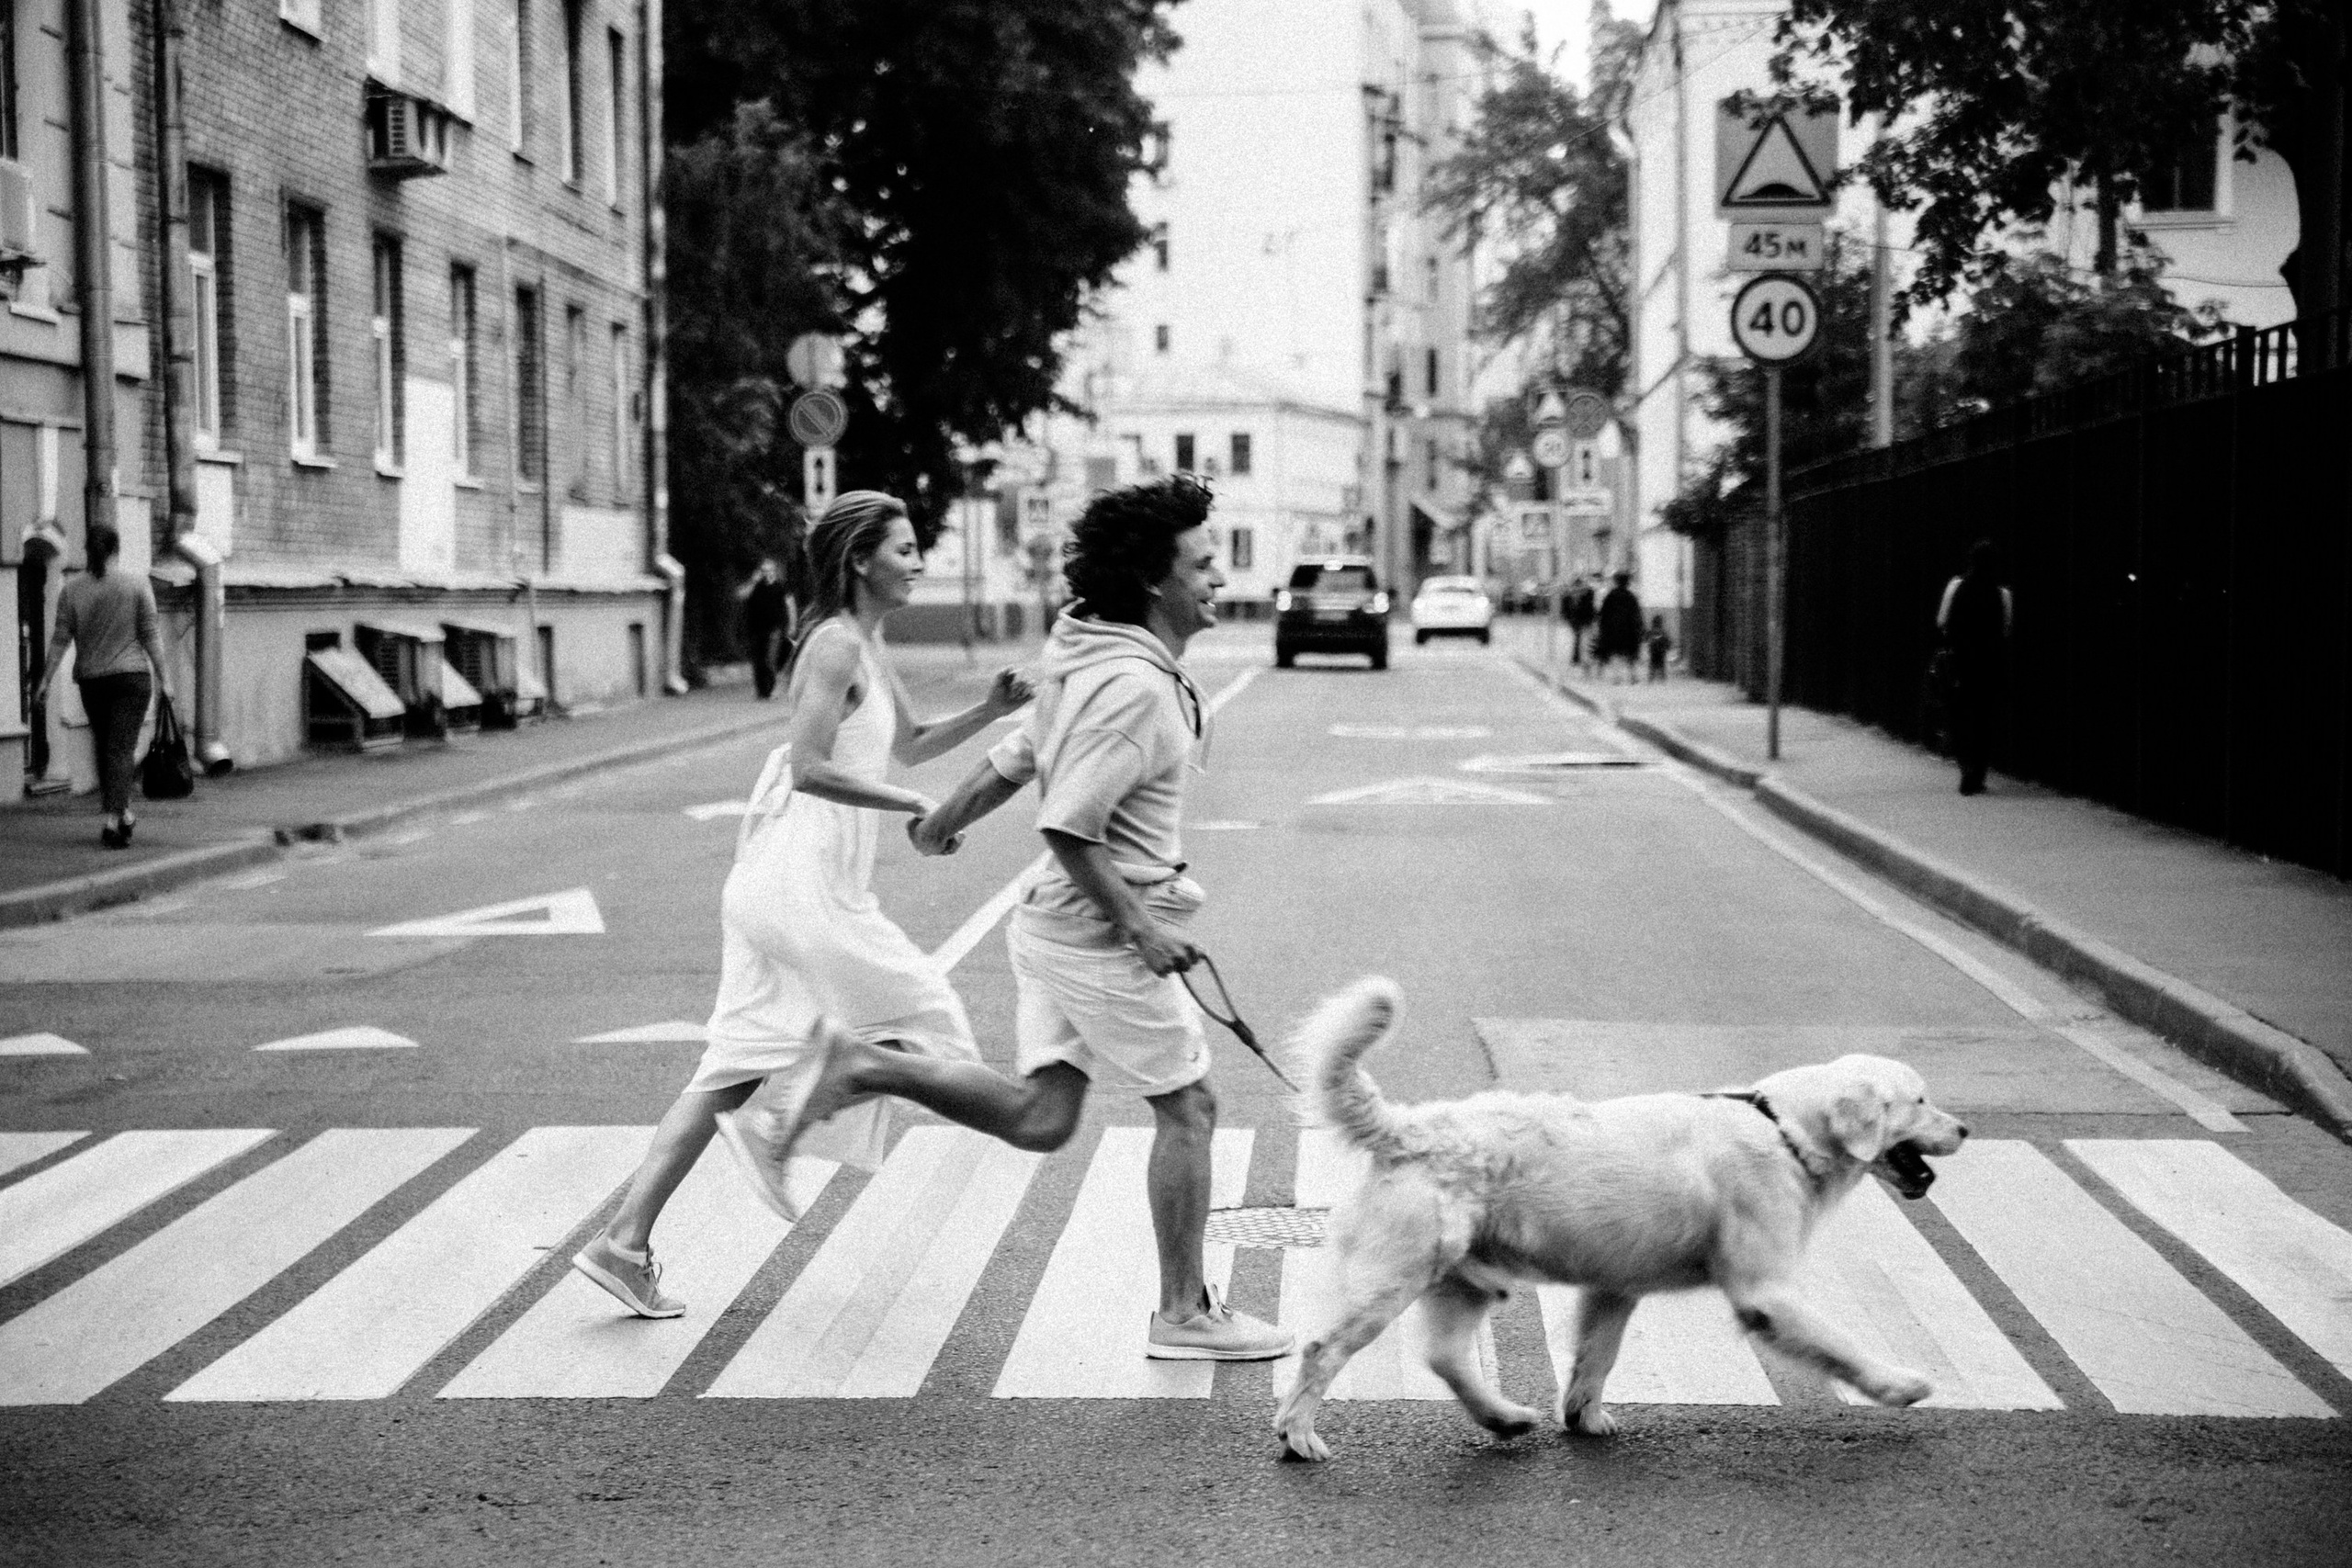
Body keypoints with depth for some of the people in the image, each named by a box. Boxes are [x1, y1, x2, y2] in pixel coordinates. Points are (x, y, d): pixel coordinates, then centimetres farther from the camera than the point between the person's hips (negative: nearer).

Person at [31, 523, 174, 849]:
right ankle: (113, 820, -14)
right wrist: (163, 677, 1)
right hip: (132, 675, -2)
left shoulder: (71, 589, 0)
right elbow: (150, 636, -5)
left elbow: (60, 639, -2)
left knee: (104, 746, 17)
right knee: (122, 748, -3)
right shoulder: (137, 584, -5)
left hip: (91, 678, 3)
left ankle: (123, 813, 26)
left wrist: (46, 680, 4)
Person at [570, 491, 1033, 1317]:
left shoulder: (866, 649, 18)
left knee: (734, 1072, 8)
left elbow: (912, 744, 30)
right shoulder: (836, 645, -12)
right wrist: (915, 806, -18)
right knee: (918, 1019, 3)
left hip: (771, 888, 9)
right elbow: (810, 766, -22)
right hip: (803, 885, -9)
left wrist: (989, 711, 14)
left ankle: (625, 1241, 5)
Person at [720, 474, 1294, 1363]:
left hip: (1058, 923, 9)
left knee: (1039, 1119, 10)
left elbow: (1017, 757, 21)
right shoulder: (1134, 686, -21)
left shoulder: (1097, 664, 10)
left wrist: (944, 824, 32)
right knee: (1186, 1111, 2)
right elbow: (1067, 826, -26)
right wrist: (1138, 926, -21)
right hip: (1102, 935, -9)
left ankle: (862, 1070, 3)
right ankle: (1185, 1314, 11)